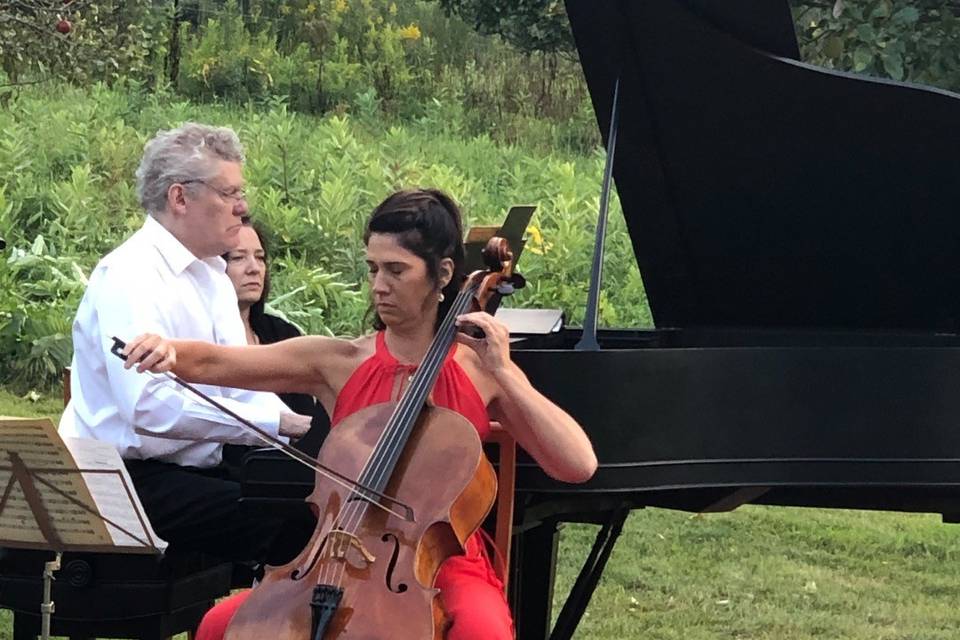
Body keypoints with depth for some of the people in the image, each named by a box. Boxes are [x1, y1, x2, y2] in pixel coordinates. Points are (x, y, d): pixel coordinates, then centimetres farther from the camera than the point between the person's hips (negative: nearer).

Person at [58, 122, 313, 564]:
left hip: (200, 469, 9)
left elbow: (241, 386, 10)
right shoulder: (128, 277, -15)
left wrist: (300, 428, -11)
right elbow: (149, 405, -27)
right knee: (284, 526, -26)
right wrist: (274, 422, -27)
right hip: (130, 482, -9)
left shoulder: (212, 275, 16)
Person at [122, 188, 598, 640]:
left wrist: (504, 375, -12)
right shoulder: (337, 362, 5)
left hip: (446, 569, -2)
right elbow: (213, 364, -3)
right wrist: (168, 350, -25)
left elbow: (579, 465, -9)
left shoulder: (480, 371, 1)